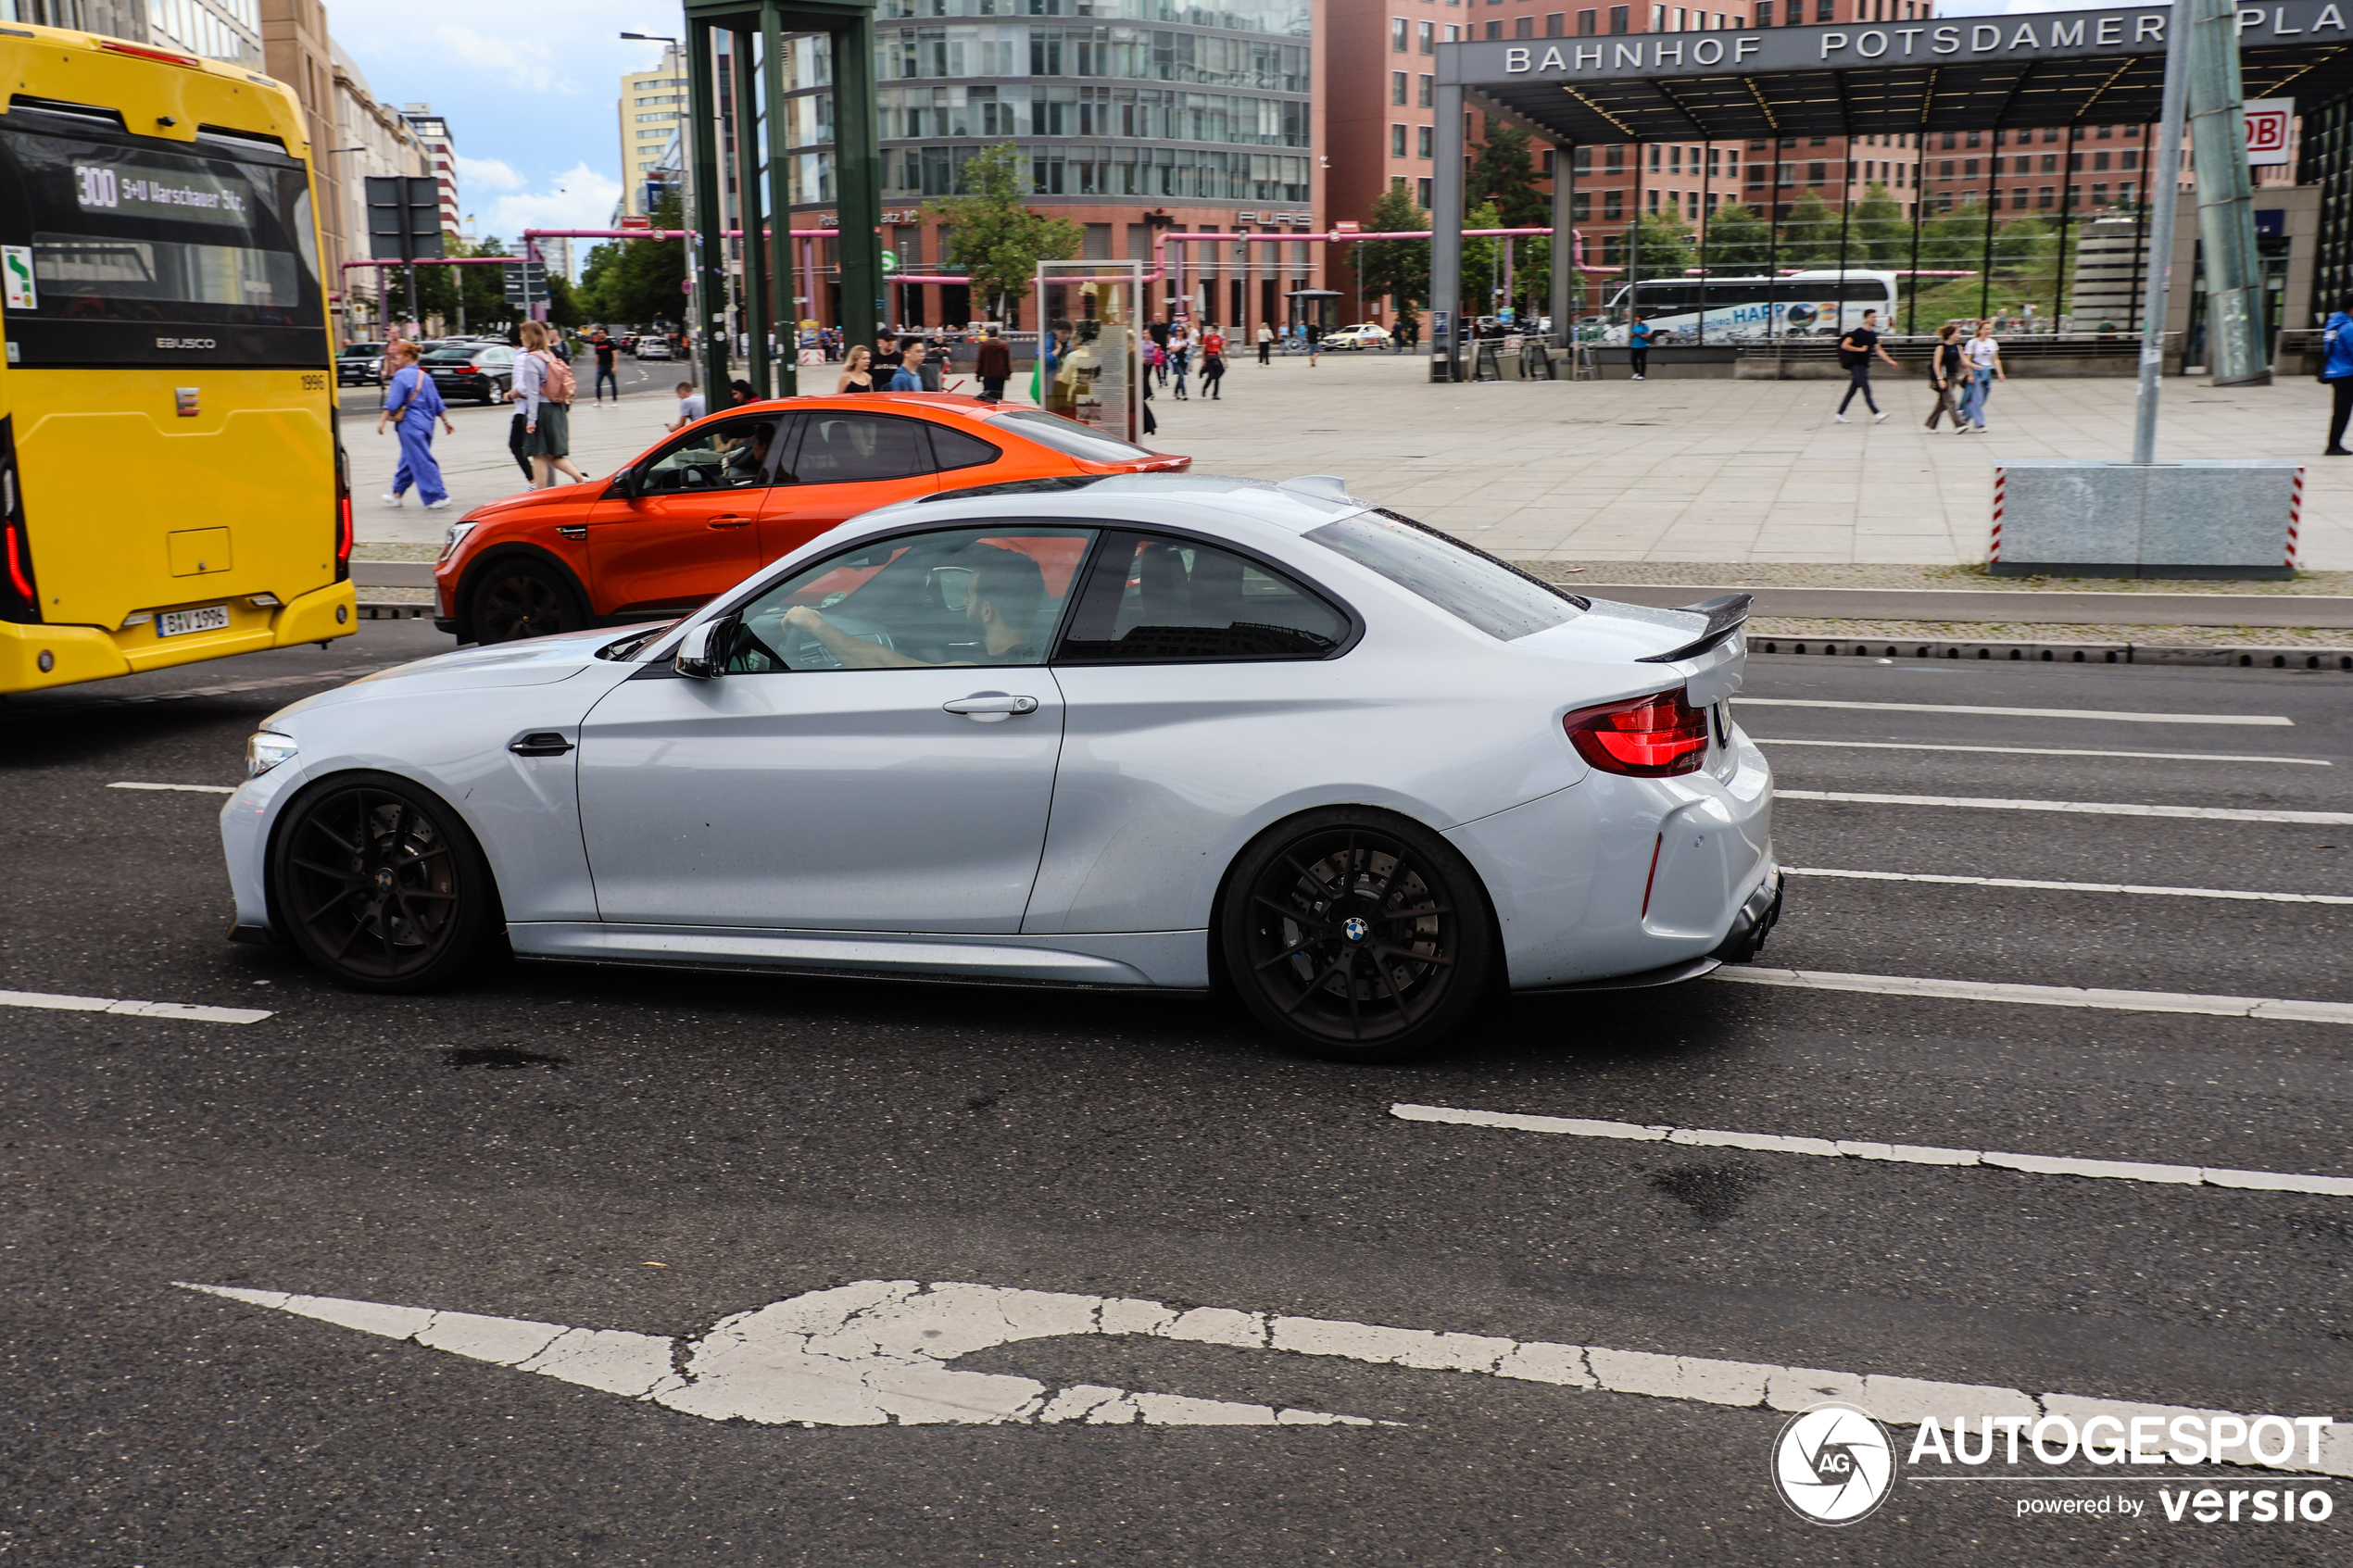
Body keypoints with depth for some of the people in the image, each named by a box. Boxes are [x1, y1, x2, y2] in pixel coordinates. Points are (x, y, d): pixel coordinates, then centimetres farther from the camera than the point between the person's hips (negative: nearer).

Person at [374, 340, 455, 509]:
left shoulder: (401, 376, -9)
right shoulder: (425, 376, 14)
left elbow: (392, 403, -15)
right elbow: (438, 403, 15)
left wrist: (382, 421, -13)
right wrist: (446, 421, 20)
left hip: (410, 423, -8)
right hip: (426, 423, 8)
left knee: (421, 462, -7)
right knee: (408, 461, 16)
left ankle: (438, 497, -11)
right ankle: (397, 494, 26)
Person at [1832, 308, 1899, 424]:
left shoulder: (1873, 334, 14)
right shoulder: (1858, 332, -10)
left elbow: (1879, 350, 15)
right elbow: (1844, 345, -14)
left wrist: (1889, 360, 5)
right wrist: (1860, 349, -15)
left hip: (1864, 366, 8)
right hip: (1856, 365, -8)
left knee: (1852, 391, 10)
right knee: (1866, 390, -13)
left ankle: (1839, 414, 15)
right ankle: (1876, 414, -19)